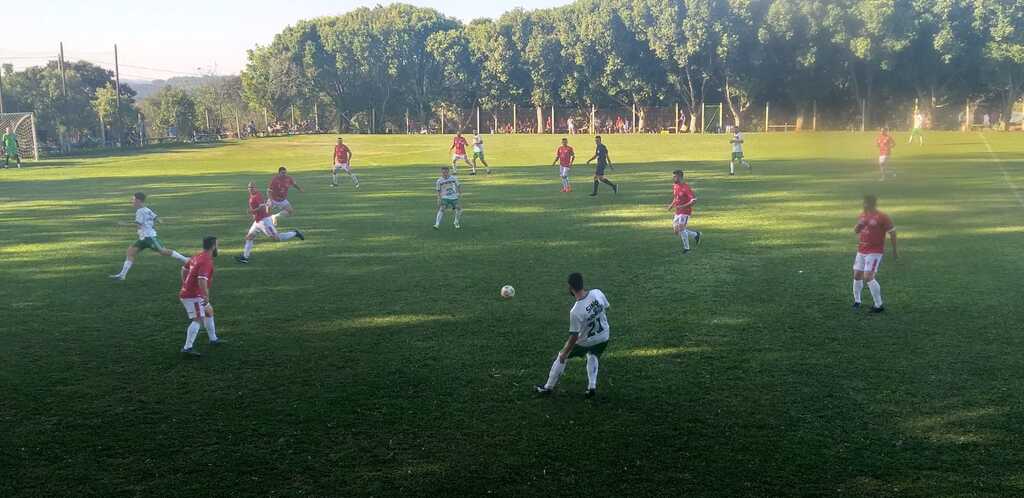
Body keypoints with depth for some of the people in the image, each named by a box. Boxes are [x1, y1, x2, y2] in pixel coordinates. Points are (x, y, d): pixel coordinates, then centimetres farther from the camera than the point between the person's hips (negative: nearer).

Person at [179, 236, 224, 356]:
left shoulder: (197, 257, 10)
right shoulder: (207, 261, -20)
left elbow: (184, 269, 22)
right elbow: (202, 280, -31)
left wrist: (186, 285, 27)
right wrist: (206, 296, -24)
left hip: (186, 292, 10)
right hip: (193, 296, -10)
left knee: (209, 311, 22)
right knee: (198, 319, -14)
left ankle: (213, 339, 32)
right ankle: (187, 348, -18)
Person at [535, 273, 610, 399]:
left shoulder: (575, 311, -34)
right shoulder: (597, 293, -21)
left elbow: (574, 336, -25)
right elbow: (605, 308, 0)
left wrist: (565, 353, -12)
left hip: (586, 341, -4)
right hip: (604, 336, 5)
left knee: (561, 357, 18)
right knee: (593, 355, 35)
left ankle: (548, 387, 31)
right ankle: (592, 387, 24)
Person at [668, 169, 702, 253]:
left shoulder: (685, 187, -19)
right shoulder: (675, 186, 6)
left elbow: (694, 200, -21)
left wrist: (683, 206, -26)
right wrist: (672, 205, 5)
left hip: (685, 212, -8)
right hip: (678, 212, 8)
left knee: (681, 229, -15)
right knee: (676, 231, 7)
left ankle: (686, 248, 2)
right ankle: (695, 234, 25)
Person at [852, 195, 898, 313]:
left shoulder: (882, 217, -11)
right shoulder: (862, 216, 9)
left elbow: (892, 233, -5)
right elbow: (856, 231, 16)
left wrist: (894, 250, -1)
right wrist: (859, 225, -8)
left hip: (875, 252, -7)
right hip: (861, 250, 7)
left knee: (868, 277, -16)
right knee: (857, 275, 9)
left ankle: (879, 305, -5)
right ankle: (857, 301, 29)